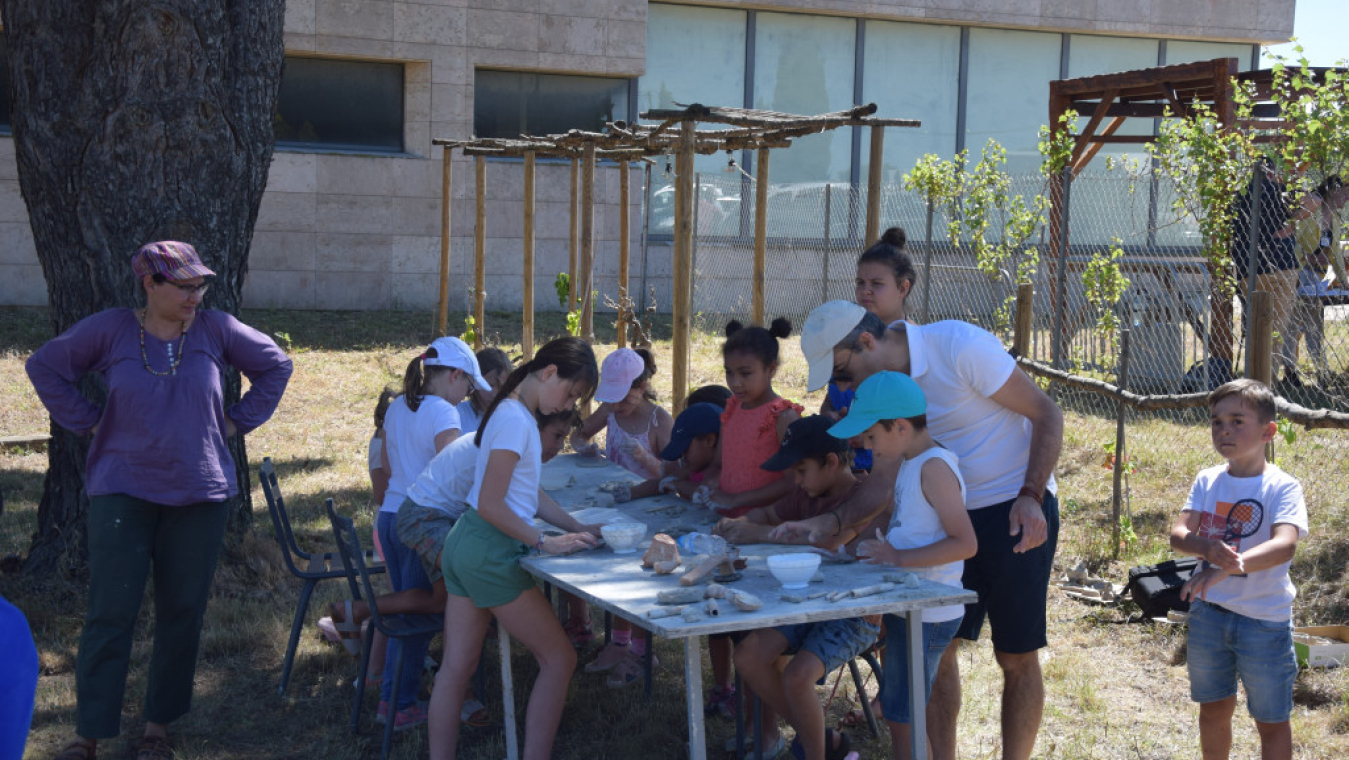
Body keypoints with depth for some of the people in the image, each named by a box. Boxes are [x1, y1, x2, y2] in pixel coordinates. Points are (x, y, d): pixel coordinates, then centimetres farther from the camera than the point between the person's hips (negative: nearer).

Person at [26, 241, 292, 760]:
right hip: (123, 492, -2)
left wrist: (236, 422, 7)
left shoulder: (216, 330, 1)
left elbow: (275, 366, 14)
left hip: (200, 494, 2)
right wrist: (88, 421, 2)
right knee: (110, 613, -5)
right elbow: (45, 367, 9)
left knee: (182, 611, 6)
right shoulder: (109, 331, -2)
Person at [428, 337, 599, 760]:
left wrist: (572, 526, 11)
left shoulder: (516, 413, 13)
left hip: (463, 546, 9)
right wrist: (545, 542, -14)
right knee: (559, 658, 1)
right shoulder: (515, 420, -17)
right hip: (491, 553, -9)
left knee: (456, 667, 10)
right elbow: (491, 505, -21)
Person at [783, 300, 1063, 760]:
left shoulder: (960, 346, -20)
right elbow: (883, 480, 3)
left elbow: (1047, 414, -15)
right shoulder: (881, 386, 1)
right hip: (954, 515, 6)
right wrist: (830, 522, -12)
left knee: (1016, 657, 0)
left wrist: (1030, 496, -23)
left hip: (1019, 512, -6)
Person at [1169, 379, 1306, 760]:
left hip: (1264, 619, -4)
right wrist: (1207, 548, -30)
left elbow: (1285, 545, -30)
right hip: (1209, 611, 4)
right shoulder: (1208, 480, 1)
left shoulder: (1281, 486, -14)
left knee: (1271, 720, 8)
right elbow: (1178, 533, -7)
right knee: (1213, 709, 18)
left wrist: (1232, 565, -47)